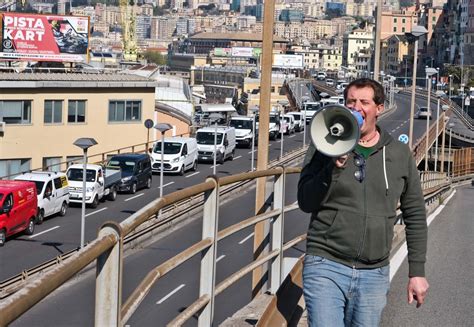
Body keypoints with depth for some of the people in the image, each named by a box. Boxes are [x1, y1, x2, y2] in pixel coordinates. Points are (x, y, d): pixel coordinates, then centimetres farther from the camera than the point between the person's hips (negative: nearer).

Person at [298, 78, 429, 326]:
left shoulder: (400, 154, 7)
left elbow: (415, 215, 12)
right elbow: (306, 202, -5)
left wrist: (417, 271, 10)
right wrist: (334, 166, -19)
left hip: (374, 275, 2)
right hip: (326, 267, -2)